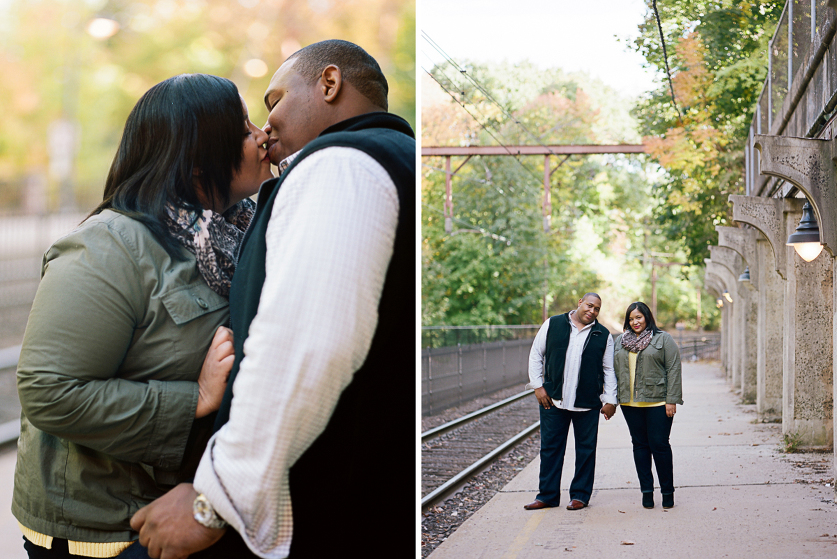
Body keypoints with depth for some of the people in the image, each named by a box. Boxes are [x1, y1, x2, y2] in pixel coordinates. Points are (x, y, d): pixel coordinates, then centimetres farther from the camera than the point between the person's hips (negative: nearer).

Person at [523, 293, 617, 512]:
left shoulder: (603, 335, 6)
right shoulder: (553, 325, 4)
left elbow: (609, 370, 9)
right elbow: (536, 355, 8)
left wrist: (610, 400, 2)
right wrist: (538, 386, 1)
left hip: (588, 403, 0)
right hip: (553, 400, 0)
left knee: (586, 449, 4)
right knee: (550, 447, 5)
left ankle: (580, 495, 15)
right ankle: (547, 495, 14)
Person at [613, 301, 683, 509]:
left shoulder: (663, 339, 0)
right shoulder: (620, 341, 13)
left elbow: (673, 370, -4)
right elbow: (614, 370, 16)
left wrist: (671, 400, -11)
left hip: (657, 402, -4)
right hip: (630, 404, 4)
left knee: (659, 445, -4)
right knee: (640, 445, 6)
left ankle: (668, 491, 9)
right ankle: (646, 490, 13)